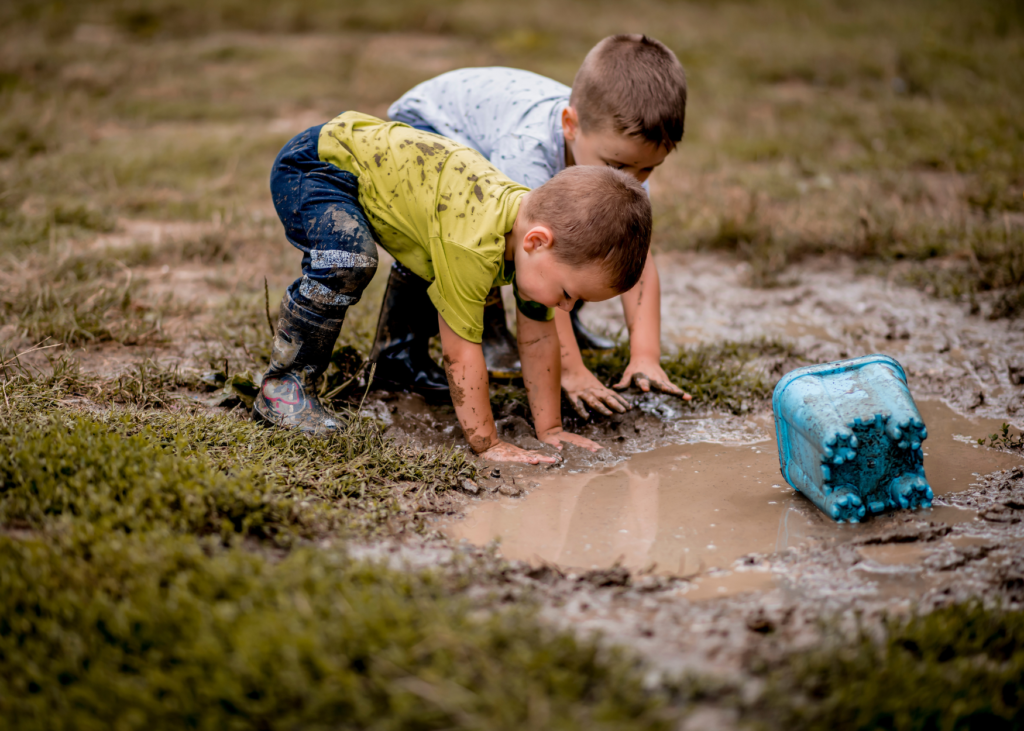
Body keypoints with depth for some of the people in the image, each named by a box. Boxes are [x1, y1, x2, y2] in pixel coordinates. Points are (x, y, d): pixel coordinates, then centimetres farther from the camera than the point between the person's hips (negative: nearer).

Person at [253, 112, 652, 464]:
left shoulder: (535, 219, -9)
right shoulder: (474, 245, -37)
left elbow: (539, 338, 0)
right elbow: (461, 349, -29)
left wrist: (549, 429, 2)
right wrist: (486, 443, -22)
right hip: (312, 166, -9)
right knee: (348, 261, -34)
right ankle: (283, 386, -17)